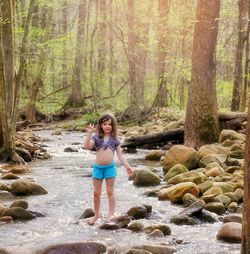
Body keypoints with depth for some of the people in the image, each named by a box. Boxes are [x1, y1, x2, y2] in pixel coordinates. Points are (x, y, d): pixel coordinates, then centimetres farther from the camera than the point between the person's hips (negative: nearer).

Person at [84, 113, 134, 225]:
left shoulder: (115, 139, 4)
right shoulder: (96, 137, 1)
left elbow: (120, 155, 5)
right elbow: (87, 146, -15)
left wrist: (127, 166, -3)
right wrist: (89, 134, -24)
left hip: (110, 167, -1)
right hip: (98, 167, 1)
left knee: (110, 191, 2)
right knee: (96, 192, 9)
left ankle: (111, 214, 5)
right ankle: (97, 214, 22)